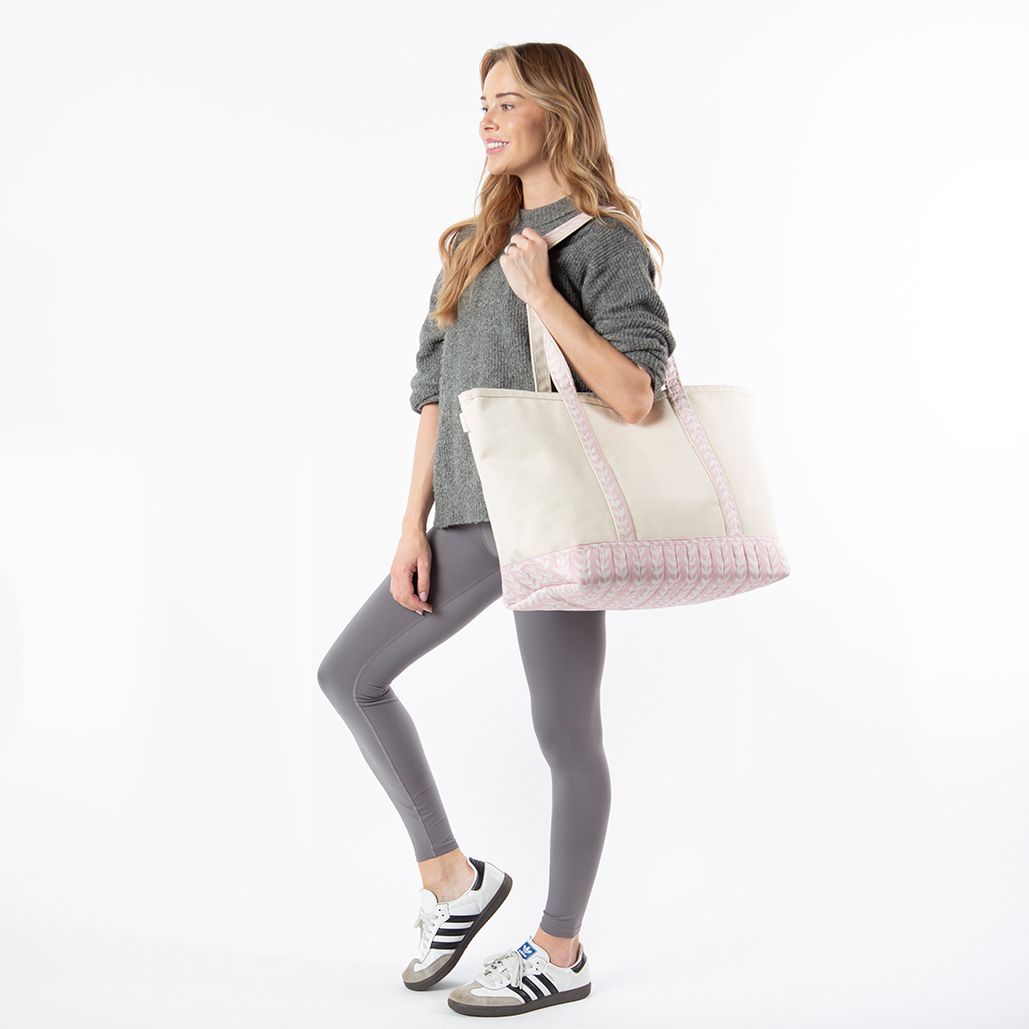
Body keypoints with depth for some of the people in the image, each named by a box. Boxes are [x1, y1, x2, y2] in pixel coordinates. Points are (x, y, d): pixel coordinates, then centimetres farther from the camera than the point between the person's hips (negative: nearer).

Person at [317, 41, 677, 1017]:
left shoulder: (604, 241, -5)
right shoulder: (473, 242, 15)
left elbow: (635, 396, -14)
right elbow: (435, 390, 12)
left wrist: (542, 295, -17)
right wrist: (414, 525, 7)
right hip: (469, 518, 8)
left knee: (566, 734, 2)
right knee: (349, 675, 7)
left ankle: (559, 952, 20)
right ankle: (453, 877, 19)